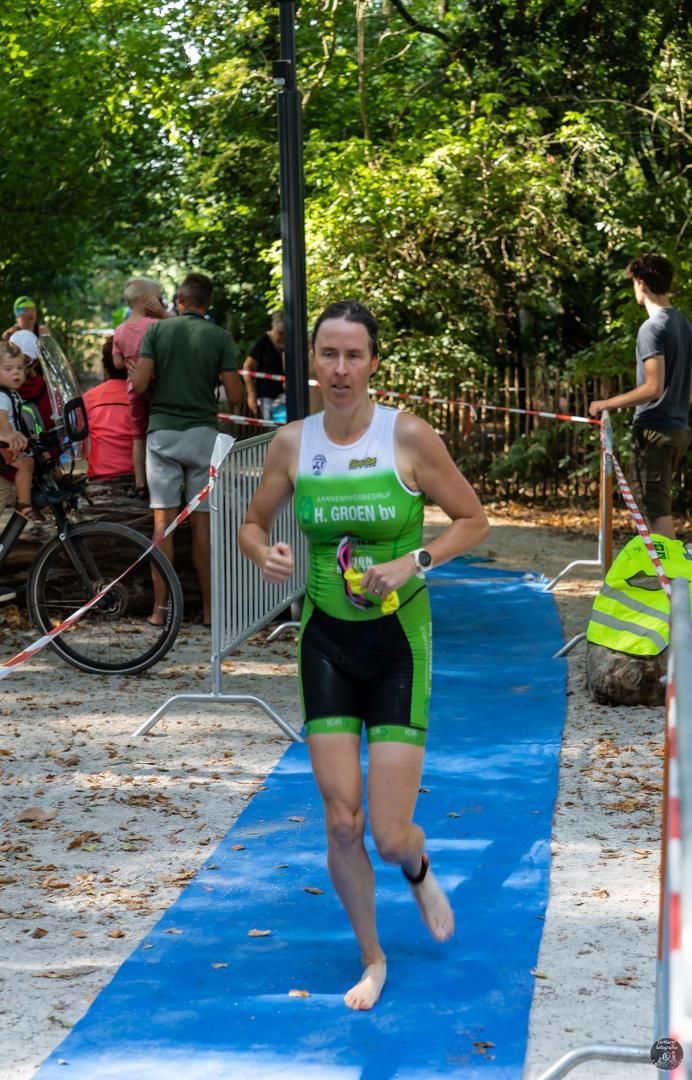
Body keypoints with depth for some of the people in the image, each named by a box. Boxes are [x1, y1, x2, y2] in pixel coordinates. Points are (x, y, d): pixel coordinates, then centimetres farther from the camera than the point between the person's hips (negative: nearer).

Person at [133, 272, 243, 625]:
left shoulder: (157, 330, 0)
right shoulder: (220, 337, -1)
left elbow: (139, 384, -7)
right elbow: (235, 396, -4)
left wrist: (135, 377, 16)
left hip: (162, 430, 0)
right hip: (203, 432, 0)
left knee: (163, 522, 1)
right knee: (201, 523, 4)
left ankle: (160, 608, 0)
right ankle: (209, 608, 7)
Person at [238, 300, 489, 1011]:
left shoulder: (409, 437, -12)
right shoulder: (292, 443, -3)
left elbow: (473, 520, -3)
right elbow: (253, 525, 10)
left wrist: (413, 561, -19)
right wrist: (266, 555, -13)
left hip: (397, 639, -2)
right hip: (327, 639, 2)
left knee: (390, 837, -3)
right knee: (341, 824, 0)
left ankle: (419, 873, 36)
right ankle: (372, 959, 24)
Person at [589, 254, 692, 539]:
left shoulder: (652, 327, -16)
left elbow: (653, 388, -22)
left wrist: (607, 404, -13)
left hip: (655, 430, -8)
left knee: (658, 511, -5)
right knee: (661, 505, 17)